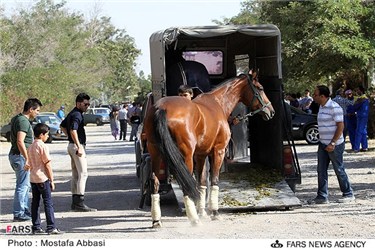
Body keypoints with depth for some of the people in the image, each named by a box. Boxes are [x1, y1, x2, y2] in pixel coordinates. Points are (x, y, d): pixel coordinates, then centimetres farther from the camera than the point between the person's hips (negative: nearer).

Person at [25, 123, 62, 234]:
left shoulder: (31, 147, 11)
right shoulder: (43, 146, -12)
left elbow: (28, 165, 13)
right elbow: (47, 164, -12)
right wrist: (52, 180, -9)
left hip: (33, 178, 8)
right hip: (43, 179, -8)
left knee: (35, 202, 10)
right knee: (48, 202, -4)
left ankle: (36, 227, 12)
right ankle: (51, 227, -6)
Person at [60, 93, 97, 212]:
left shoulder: (72, 113, 16)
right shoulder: (77, 115, -16)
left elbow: (62, 126, 30)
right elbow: (73, 130, -29)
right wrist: (79, 147, -30)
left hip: (72, 145, 11)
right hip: (77, 145, -10)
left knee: (75, 175, 12)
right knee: (83, 174, -11)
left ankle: (75, 202, 15)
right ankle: (79, 203, -15)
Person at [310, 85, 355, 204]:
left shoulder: (334, 107, -16)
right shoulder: (322, 107, 11)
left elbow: (340, 126, -19)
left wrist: (332, 143, -21)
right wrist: (321, 141, 16)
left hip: (334, 145, -9)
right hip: (323, 144, 9)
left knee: (339, 170, 2)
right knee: (321, 171, 6)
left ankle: (348, 194, 15)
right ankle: (322, 197, 10)